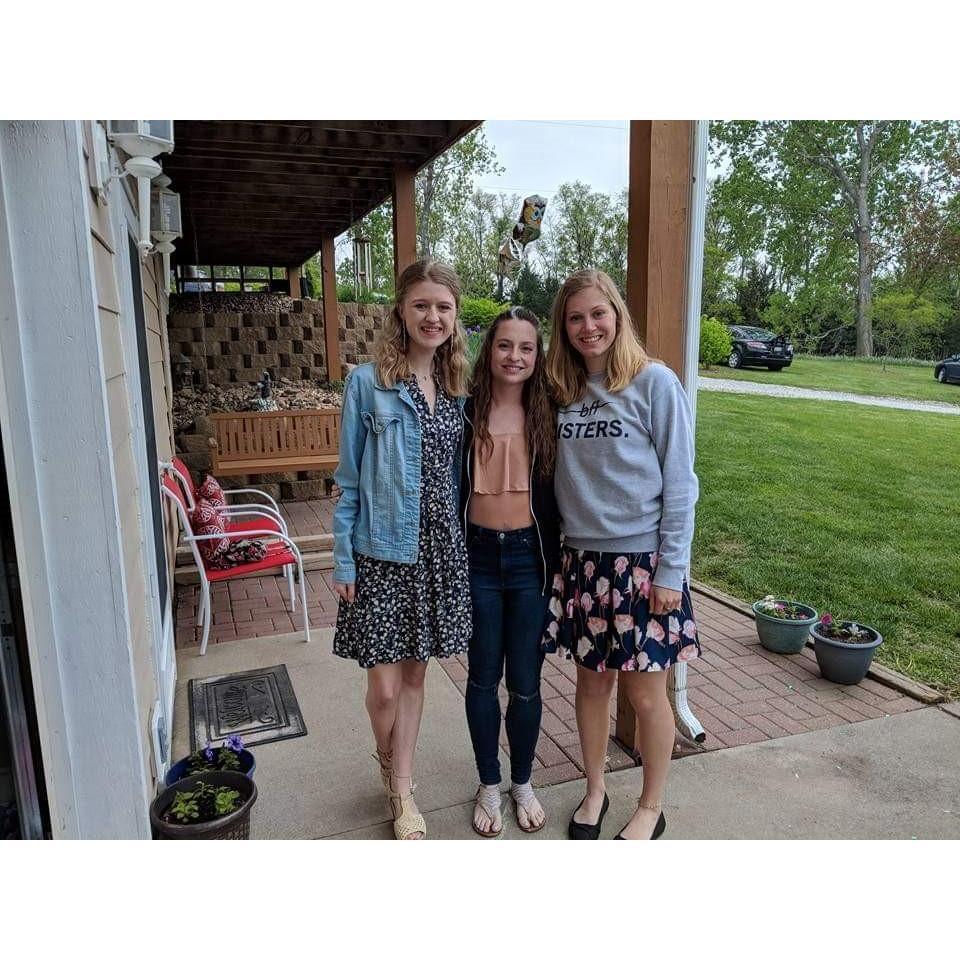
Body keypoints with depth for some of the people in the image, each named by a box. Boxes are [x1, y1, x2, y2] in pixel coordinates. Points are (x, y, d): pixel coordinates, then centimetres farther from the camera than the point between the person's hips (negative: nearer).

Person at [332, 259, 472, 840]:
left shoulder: (458, 388, 6)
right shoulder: (368, 383, -7)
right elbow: (350, 481, -4)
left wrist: (463, 545, 9)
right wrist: (343, 559, -6)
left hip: (441, 550, 4)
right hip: (382, 551, -3)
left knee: (415, 673, 15)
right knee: (384, 686, 3)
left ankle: (402, 790, 33)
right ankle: (391, 767, 36)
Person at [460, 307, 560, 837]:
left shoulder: (547, 416, -1)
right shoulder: (466, 412, -4)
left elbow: (557, 495, 3)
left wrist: (556, 563, 1)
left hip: (529, 558, 0)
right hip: (478, 556, 0)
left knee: (525, 681, 10)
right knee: (483, 677, 13)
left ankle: (523, 782, 34)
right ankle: (489, 785, 33)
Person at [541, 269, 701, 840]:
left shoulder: (655, 383, -8)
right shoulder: (564, 391, 6)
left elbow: (679, 483, -9)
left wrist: (672, 572, -11)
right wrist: (557, 549, 7)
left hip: (642, 560, -4)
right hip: (582, 558, 4)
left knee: (645, 692, 8)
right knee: (592, 681, 15)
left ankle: (652, 809, 30)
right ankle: (595, 791, 36)